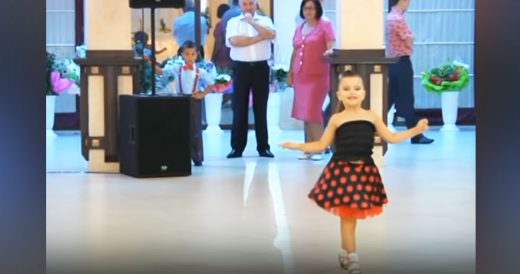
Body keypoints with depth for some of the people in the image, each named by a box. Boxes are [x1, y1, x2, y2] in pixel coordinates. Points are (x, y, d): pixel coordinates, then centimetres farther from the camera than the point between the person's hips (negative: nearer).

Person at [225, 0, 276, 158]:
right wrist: (259, 37, -9)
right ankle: (237, 147, 5)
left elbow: (271, 34, -11)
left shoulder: (265, 20, 9)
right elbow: (235, 41, -13)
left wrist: (252, 22, -8)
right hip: (241, 68, -1)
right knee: (239, 108, 1)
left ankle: (263, 147, 9)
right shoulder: (233, 22, 5)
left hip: (261, 67, 1)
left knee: (261, 108, 4)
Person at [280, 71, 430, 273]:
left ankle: (345, 253, 26)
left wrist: (416, 130, 7)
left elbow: (391, 137, 11)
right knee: (348, 215, 1)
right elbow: (321, 145, 5)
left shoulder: (372, 117, 5)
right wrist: (297, 146, -3)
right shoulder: (336, 119, -1)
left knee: (350, 215, 10)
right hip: (342, 170, -2)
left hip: (364, 171, 2)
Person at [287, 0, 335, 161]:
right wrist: (290, 72, 18)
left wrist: (329, 52, -31)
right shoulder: (299, 28, 15)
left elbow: (331, 48, -9)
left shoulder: (325, 25, -2)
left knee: (313, 112, -10)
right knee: (305, 113, 7)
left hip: (318, 75, -6)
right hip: (300, 76, 6)